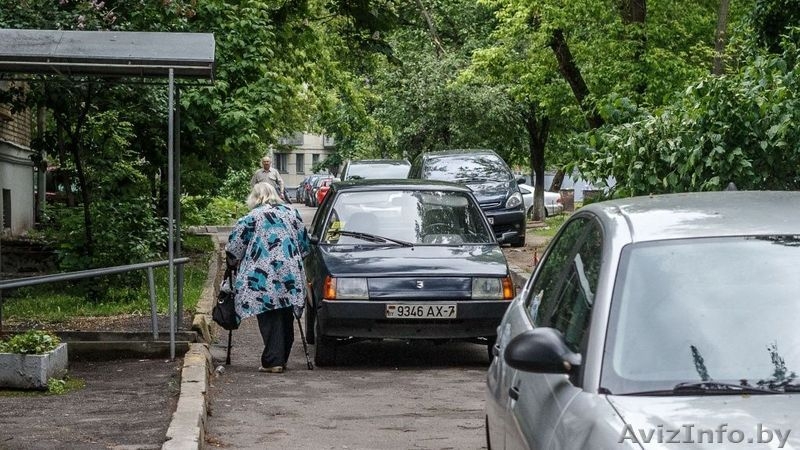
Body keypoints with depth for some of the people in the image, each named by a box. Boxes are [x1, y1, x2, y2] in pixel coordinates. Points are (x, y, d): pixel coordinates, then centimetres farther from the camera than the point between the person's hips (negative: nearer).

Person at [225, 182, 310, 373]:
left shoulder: (252, 217, -1)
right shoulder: (291, 213, 13)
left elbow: (233, 248, 0)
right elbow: (305, 244, 19)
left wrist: (232, 262, 18)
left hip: (264, 278, -4)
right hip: (291, 275, 4)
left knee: (270, 319, -4)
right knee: (285, 318, 12)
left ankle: (273, 361, -8)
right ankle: (282, 359, 18)